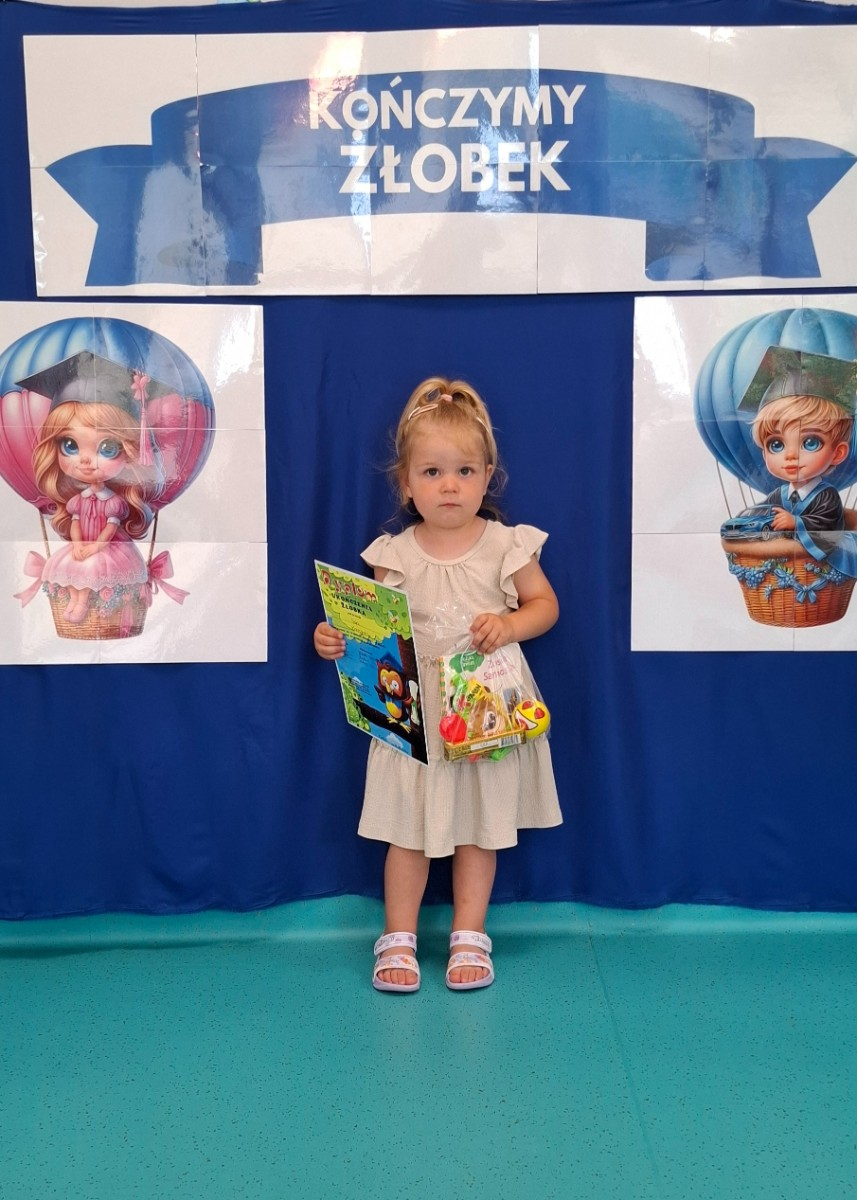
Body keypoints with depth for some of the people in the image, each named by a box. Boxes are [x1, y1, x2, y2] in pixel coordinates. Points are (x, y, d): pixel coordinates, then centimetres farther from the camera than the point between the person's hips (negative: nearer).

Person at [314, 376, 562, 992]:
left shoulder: (506, 544, -5)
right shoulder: (395, 554, -3)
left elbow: (545, 604, 2)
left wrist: (508, 625, -17)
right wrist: (339, 639, -17)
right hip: (416, 709, 0)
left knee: (480, 825, 11)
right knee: (409, 827, 6)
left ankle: (469, 936, 26)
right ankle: (398, 938, 22)